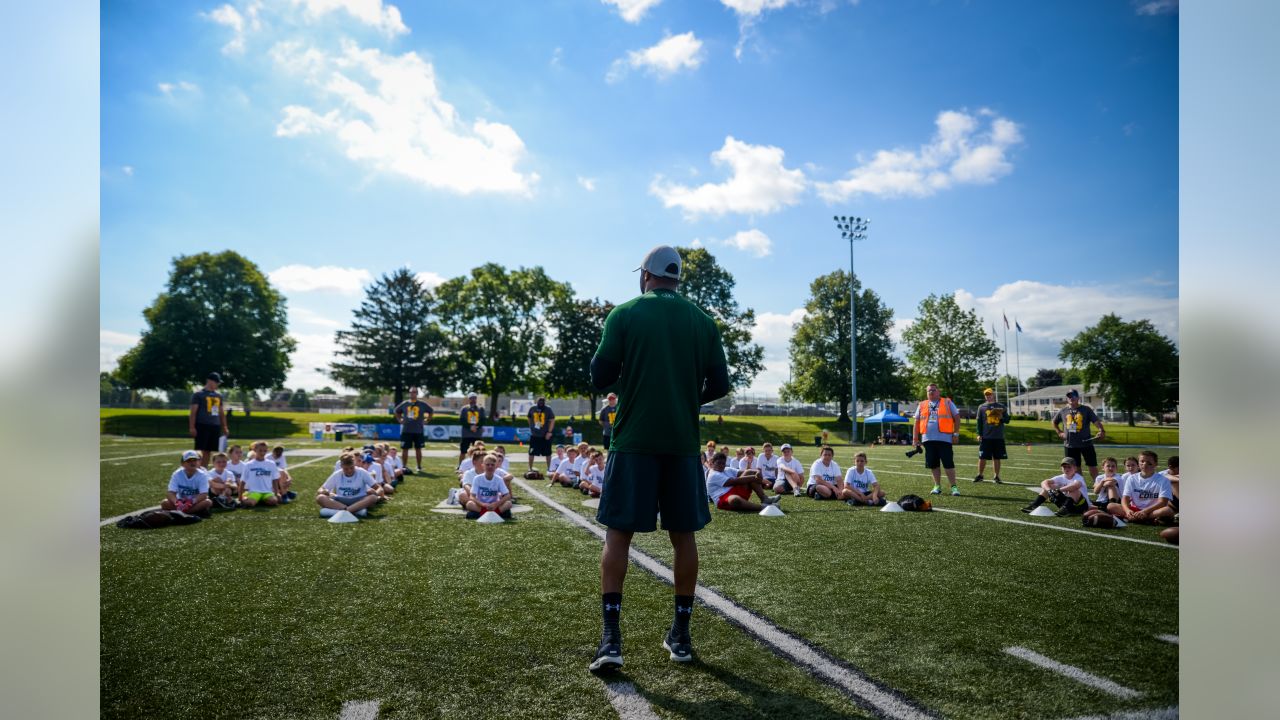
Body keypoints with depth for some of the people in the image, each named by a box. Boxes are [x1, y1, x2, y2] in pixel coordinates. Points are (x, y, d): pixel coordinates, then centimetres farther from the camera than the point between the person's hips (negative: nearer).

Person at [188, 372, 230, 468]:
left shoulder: (219, 395, 17)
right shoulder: (198, 394, -2)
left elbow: (221, 413, 21)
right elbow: (193, 411, -7)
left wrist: (225, 427, 16)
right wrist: (192, 427, -14)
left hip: (215, 426, 6)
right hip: (202, 425, -6)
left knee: (208, 451, 8)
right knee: (202, 451, -8)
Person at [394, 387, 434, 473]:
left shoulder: (422, 404, 1)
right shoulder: (404, 404, 5)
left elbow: (431, 412, 12)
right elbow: (397, 411, 22)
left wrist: (427, 421, 4)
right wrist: (399, 420, 11)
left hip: (419, 431, -1)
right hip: (406, 430, 1)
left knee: (418, 449, 6)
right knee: (405, 449, 3)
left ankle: (419, 467, 15)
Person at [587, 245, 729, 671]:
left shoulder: (624, 315, -2)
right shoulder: (702, 321, 6)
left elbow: (600, 377, -4)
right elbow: (719, 385, 5)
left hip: (633, 440, -2)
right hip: (683, 442, 3)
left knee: (618, 533, 3)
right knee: (683, 534, 11)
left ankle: (611, 638, -2)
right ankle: (681, 636, 19)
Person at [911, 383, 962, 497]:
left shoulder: (947, 403, 6)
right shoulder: (921, 405, 14)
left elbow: (956, 418, 6)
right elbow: (916, 422, 16)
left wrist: (956, 433, -2)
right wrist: (915, 438, 10)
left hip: (944, 439, -3)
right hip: (928, 439, 3)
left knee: (948, 464, -5)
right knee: (933, 464, 7)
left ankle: (954, 487, 2)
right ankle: (937, 487, 18)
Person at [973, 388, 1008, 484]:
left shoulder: (1001, 406, 9)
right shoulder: (982, 407, 8)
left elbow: (1007, 420, 10)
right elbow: (979, 422, 7)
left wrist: (1002, 417, -13)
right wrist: (979, 434, -2)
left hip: (998, 437, 1)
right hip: (985, 437, -1)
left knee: (997, 458, 5)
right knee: (982, 458, -2)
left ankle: (997, 476, 14)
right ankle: (980, 475, 9)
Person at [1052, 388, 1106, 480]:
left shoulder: (1086, 409, 1)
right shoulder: (1063, 411, 8)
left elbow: (1096, 421, -10)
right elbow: (1054, 422, 24)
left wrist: (1102, 430, -29)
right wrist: (1059, 432, 11)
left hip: (1086, 443, -2)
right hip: (1070, 445, 3)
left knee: (1092, 466, 0)